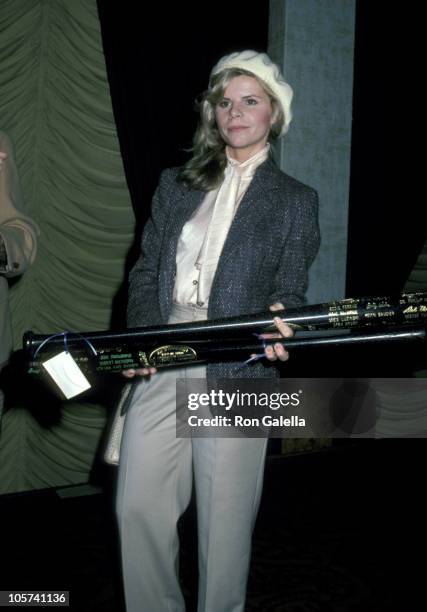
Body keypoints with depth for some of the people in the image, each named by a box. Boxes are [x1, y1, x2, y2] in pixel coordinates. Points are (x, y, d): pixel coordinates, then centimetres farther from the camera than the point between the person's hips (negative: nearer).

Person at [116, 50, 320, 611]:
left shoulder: (294, 200, 9)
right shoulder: (175, 184, 15)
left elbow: (289, 291, 5)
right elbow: (146, 272, 12)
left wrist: (277, 323, -18)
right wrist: (141, 334, -6)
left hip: (236, 370, -2)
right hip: (160, 365, 3)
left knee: (225, 520, 3)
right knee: (137, 506, 4)